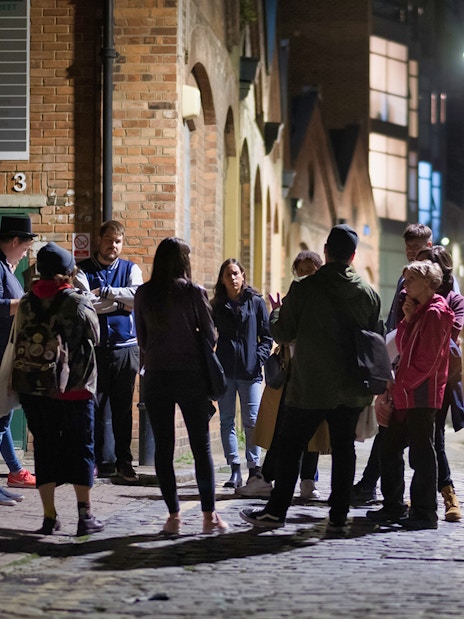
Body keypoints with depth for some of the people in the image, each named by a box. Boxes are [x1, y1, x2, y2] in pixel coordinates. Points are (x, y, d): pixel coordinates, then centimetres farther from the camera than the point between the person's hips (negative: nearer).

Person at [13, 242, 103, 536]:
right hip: (75, 389, -3)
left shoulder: (27, 303, 1)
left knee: (45, 448, 9)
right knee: (80, 448, 6)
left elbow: (19, 343, 7)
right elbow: (95, 337, 1)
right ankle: (85, 516, 6)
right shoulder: (78, 303, -10)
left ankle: (49, 517, 8)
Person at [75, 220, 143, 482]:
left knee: (123, 408, 6)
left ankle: (124, 461, 13)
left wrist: (105, 292, -15)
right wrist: (121, 303, -9)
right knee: (94, 406, -2)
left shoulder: (131, 269, 10)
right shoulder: (83, 270, 4)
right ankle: (98, 461, 6)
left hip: (125, 347, 2)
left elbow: (139, 294, -10)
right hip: (93, 347, -2)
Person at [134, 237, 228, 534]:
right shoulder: (194, 293, -9)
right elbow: (210, 335, -3)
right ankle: (209, 515, 7)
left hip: (156, 376, 2)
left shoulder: (144, 294, -1)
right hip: (191, 375, -2)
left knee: (163, 447, 7)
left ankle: (174, 515, 6)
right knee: (202, 445, 6)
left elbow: (142, 338, 7)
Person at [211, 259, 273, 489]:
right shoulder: (216, 305, 10)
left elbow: (267, 336, 5)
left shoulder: (256, 302, 4)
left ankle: (254, 468, 6)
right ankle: (235, 470, 3)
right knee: (227, 420, 1)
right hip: (224, 371, 2)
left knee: (251, 421, -2)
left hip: (249, 371, -2)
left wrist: (259, 358, -8)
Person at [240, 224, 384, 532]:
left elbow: (283, 334, -3)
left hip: (310, 387, -3)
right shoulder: (368, 293, 1)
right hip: (351, 390, 3)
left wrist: (276, 312, 16)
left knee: (290, 448, 7)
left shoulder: (304, 288, -10)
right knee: (344, 449, 9)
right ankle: (339, 516, 8)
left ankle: (276, 511, 11)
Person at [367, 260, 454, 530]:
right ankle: (394, 507, 20)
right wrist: (408, 318, 2)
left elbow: (427, 360, -18)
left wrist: (403, 383, -13)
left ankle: (425, 513, 1)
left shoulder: (435, 313, -12)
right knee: (390, 448, 12)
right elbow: (403, 347, 15)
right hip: (407, 395, 10)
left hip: (422, 395, -10)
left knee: (421, 453, -5)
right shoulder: (420, 310, 19)